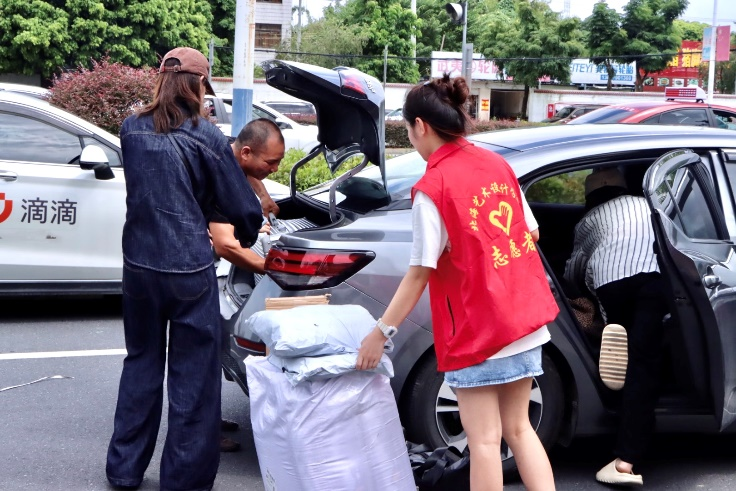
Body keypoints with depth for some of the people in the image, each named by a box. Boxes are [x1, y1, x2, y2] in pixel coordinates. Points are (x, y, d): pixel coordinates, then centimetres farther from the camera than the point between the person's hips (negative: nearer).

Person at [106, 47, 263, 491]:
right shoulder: (207, 137, -9)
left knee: (141, 362, 20)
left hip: (139, 266, 5)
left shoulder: (132, 130, 3)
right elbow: (244, 209, -2)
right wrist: (246, 241, 19)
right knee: (194, 375, 6)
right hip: (190, 271, -4)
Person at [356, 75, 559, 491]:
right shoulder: (496, 164, 5)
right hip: (524, 315, 7)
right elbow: (530, 233, 11)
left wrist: (381, 333, -9)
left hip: (477, 328, -7)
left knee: (485, 441, 1)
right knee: (518, 427, 15)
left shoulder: (433, 187, -15)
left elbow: (420, 273, -15)